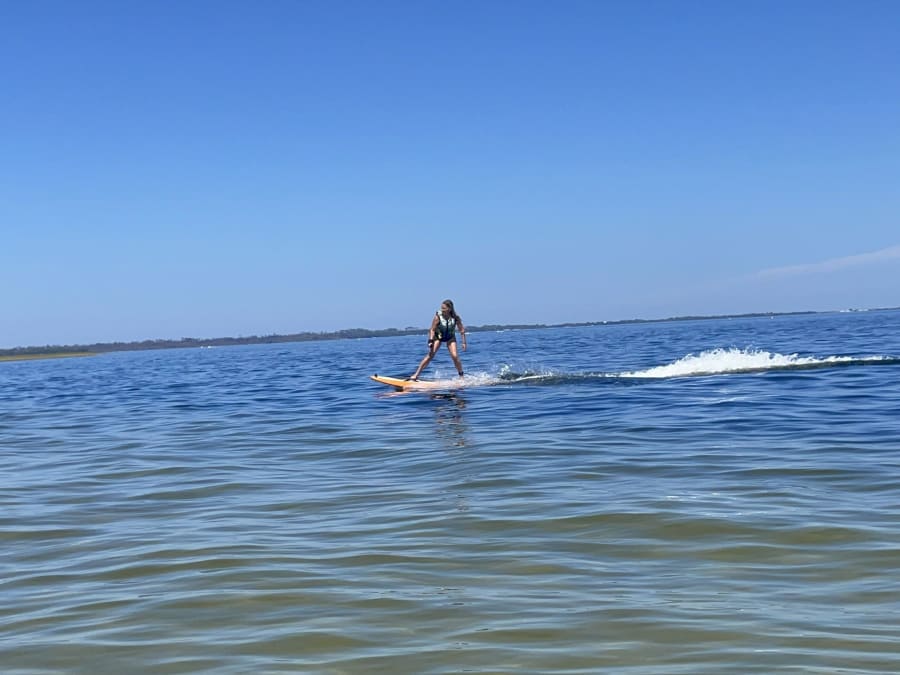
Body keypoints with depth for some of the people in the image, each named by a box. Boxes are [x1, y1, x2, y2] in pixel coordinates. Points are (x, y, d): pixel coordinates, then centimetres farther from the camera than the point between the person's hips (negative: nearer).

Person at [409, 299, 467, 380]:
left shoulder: (456, 318, -23)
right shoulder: (438, 317, -27)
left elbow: (462, 330, -11)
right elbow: (432, 330, -21)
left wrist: (464, 342, -12)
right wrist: (430, 341, -31)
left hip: (450, 337, 1)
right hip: (438, 336, -1)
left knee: (455, 356, -14)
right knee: (430, 355, -14)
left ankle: (461, 376, 3)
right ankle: (416, 375, -13)